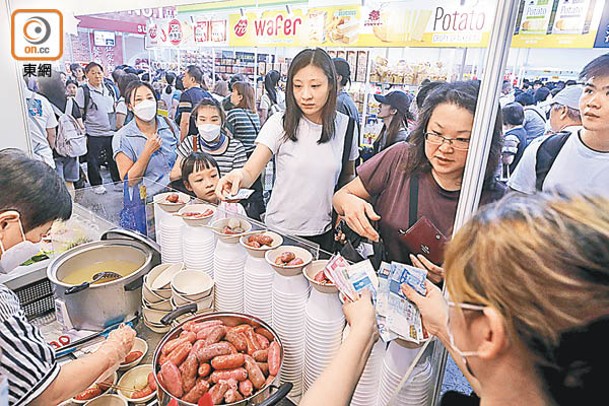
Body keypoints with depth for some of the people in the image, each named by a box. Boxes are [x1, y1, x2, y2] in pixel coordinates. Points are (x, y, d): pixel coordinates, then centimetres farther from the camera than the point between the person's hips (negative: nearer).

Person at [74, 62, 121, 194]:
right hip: (93, 133, -4)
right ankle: (96, 184, 18)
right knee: (93, 161, 5)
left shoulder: (109, 90, 12)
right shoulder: (83, 90, -4)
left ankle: (118, 182, 20)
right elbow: (79, 114, -5)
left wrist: (117, 127, 15)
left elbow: (115, 109, 20)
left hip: (111, 132, 4)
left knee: (115, 158, 8)